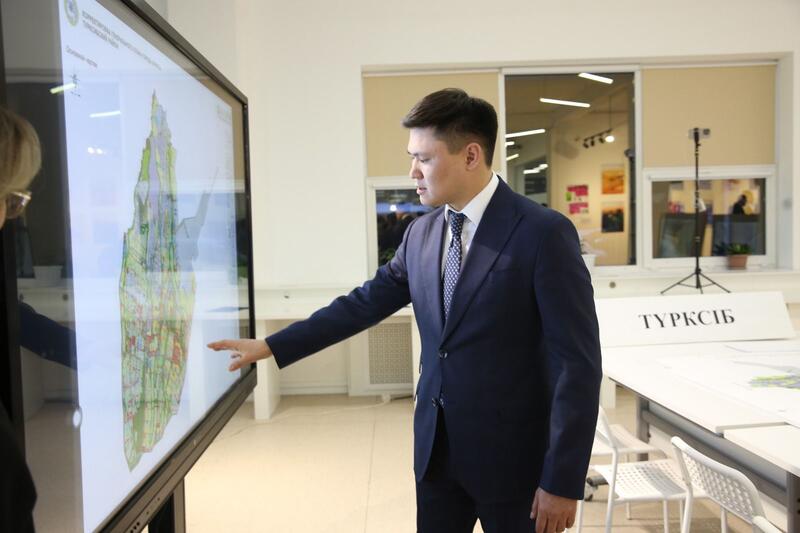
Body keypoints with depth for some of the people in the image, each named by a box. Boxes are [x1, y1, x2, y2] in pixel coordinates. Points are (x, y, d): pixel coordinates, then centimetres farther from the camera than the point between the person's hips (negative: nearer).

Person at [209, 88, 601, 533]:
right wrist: (270, 346, 9)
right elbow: (365, 304, 11)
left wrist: (563, 481, -15)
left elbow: (578, 363, -15)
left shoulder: (545, 233, -15)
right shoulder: (421, 233, 4)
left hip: (512, 455, -5)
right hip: (436, 450, 5)